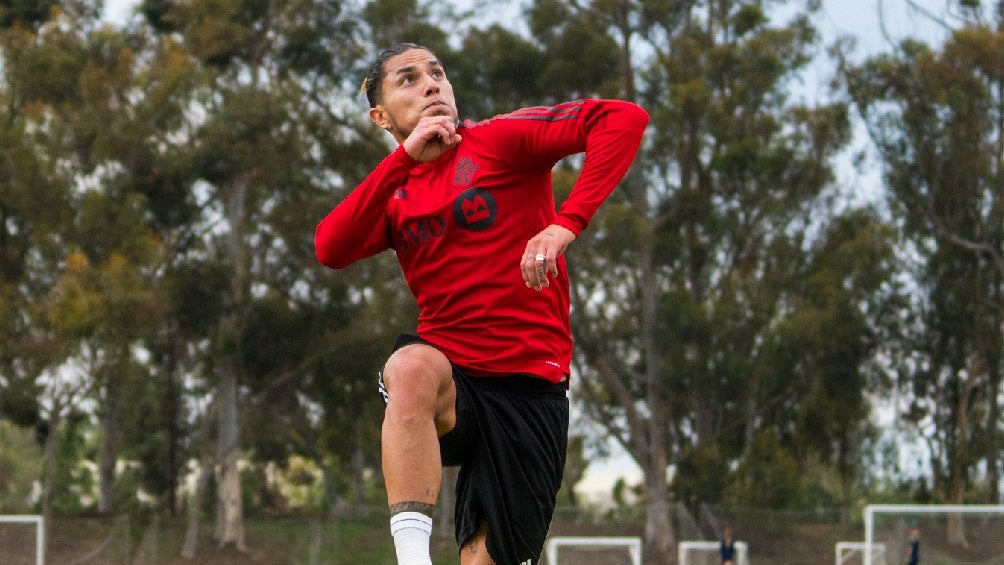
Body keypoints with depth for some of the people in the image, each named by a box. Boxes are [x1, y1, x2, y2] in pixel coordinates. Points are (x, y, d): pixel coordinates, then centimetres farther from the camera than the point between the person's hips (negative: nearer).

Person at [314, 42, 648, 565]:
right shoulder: (392, 194, 13)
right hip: (447, 371, 1)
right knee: (413, 369, -35)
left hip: (531, 383, -1)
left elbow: (625, 120, -14)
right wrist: (405, 157, -12)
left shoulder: (499, 139, 0)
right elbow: (330, 249, -9)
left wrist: (565, 225, -24)